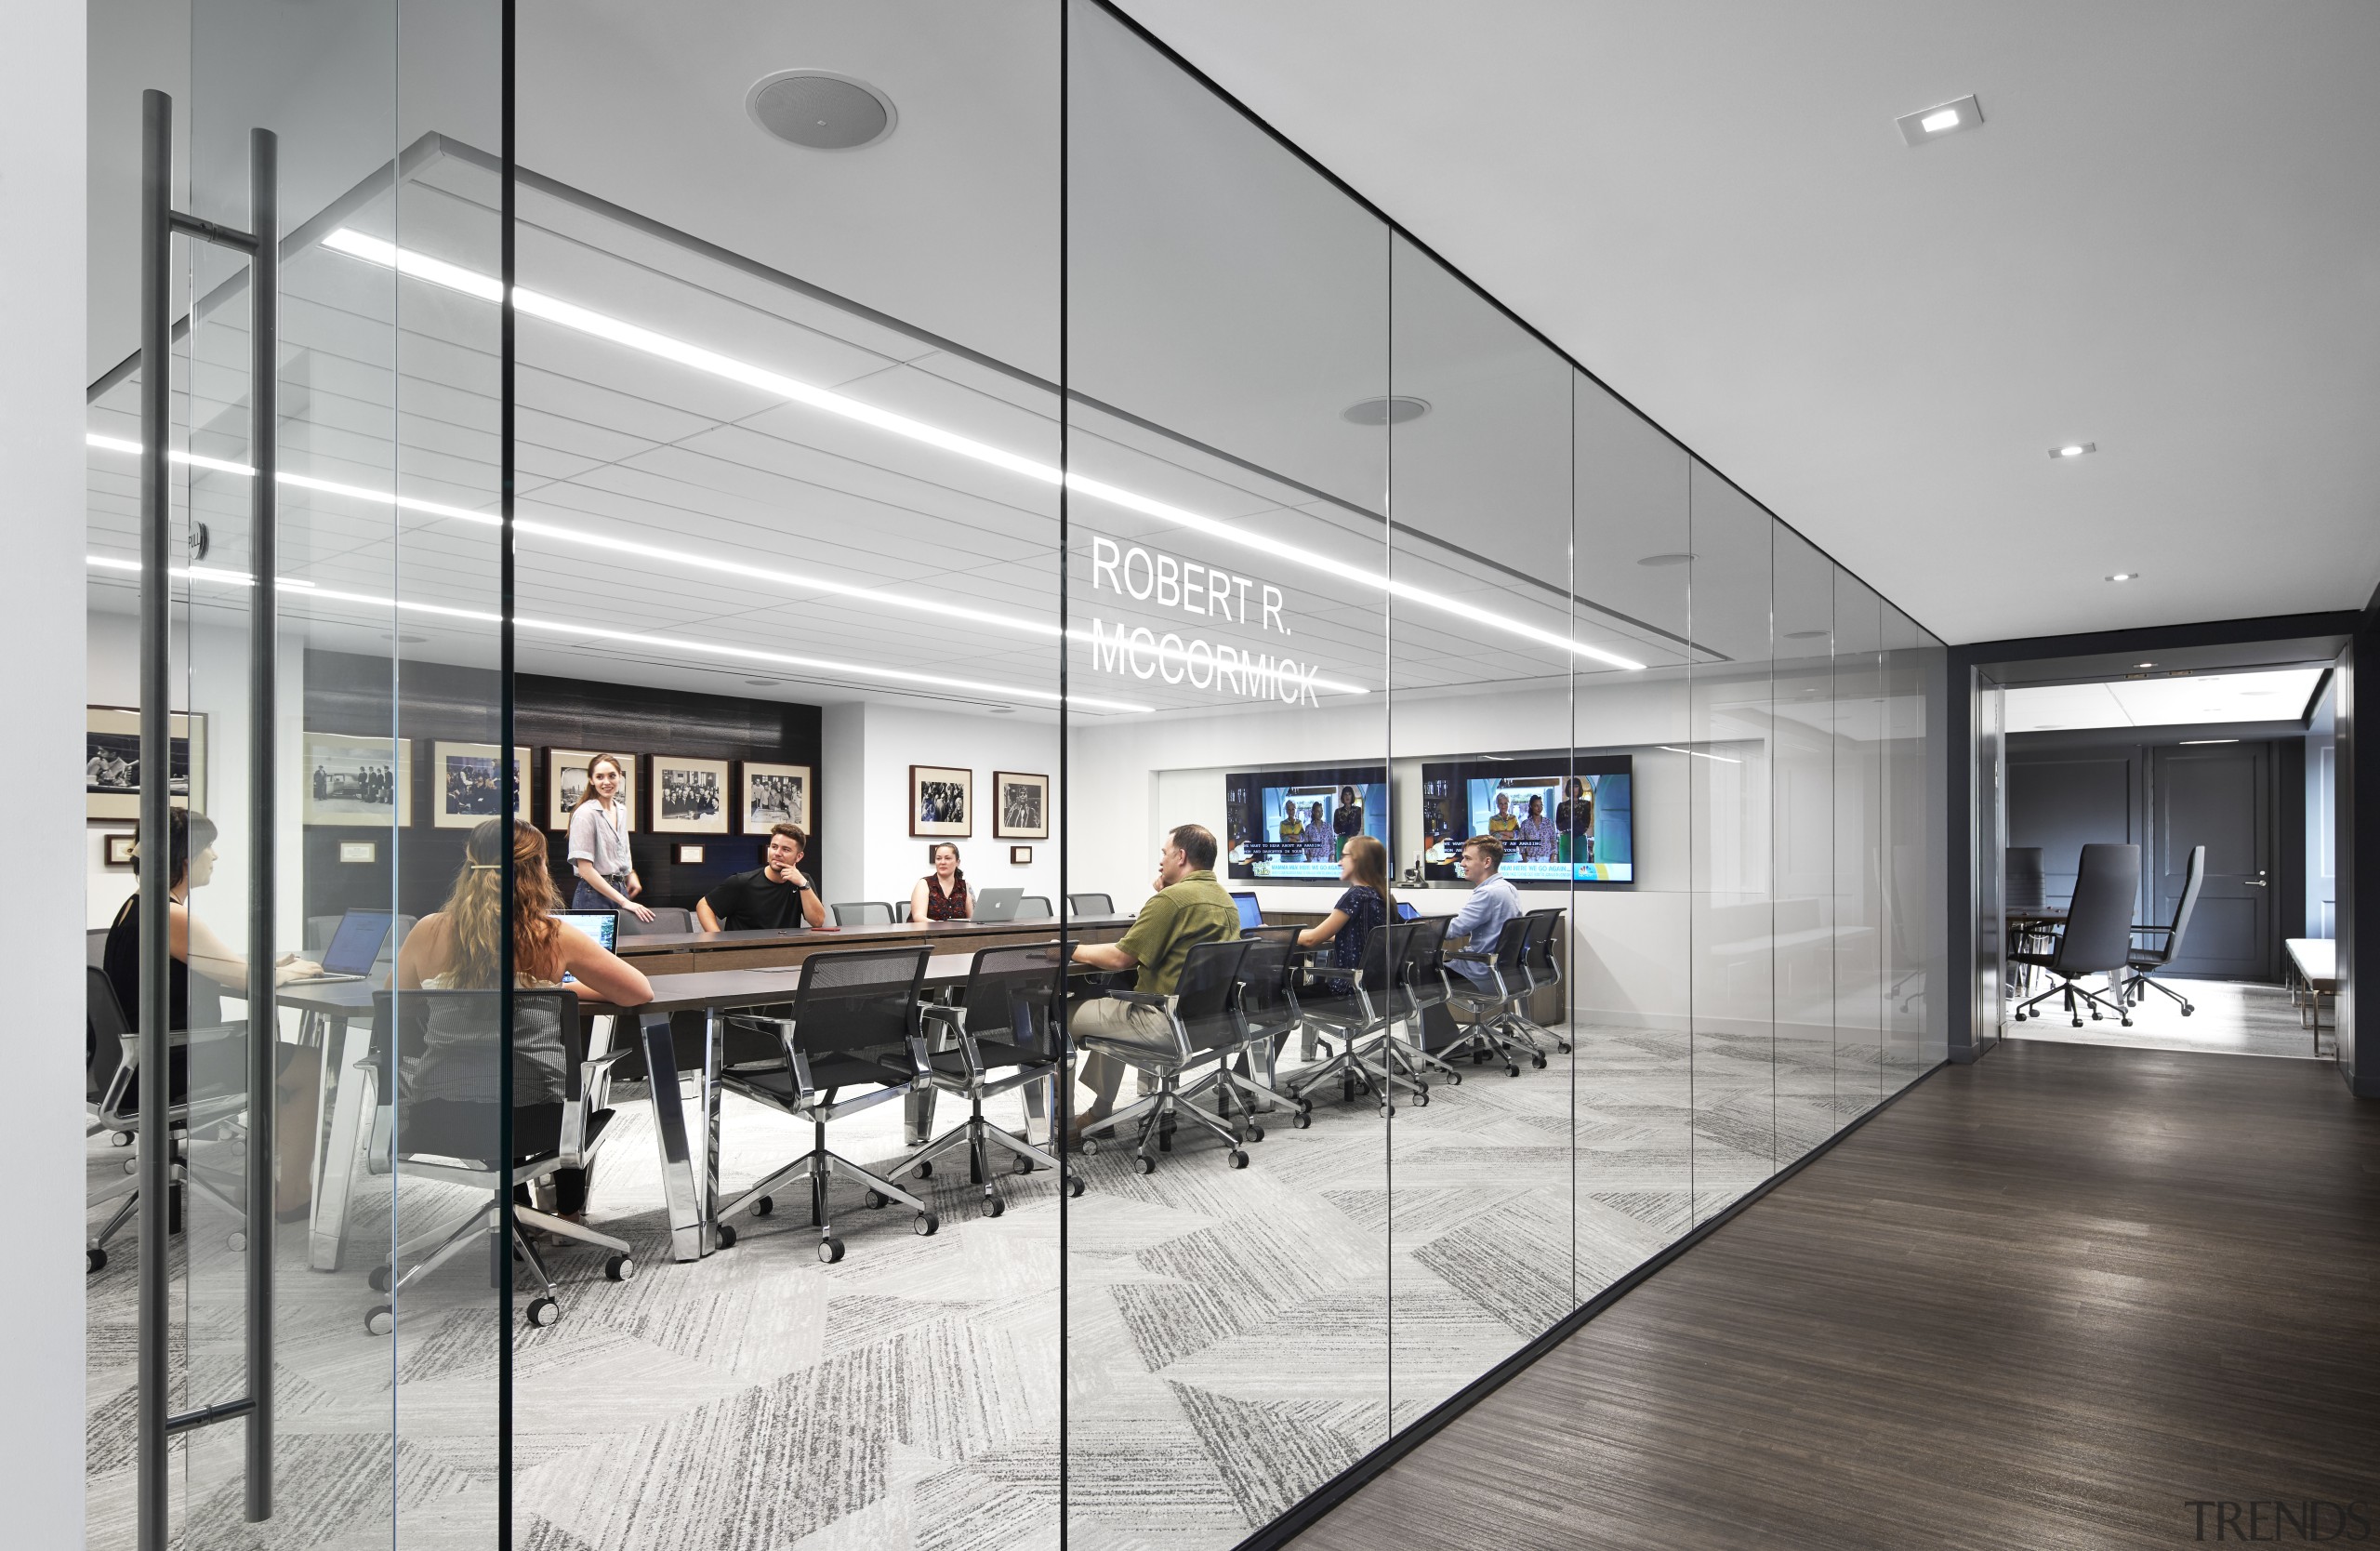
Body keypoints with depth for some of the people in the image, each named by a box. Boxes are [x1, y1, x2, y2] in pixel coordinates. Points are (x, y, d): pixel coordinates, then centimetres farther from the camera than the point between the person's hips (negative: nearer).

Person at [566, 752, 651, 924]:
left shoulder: (622, 811, 12)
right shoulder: (585, 813, -10)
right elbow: (585, 868, -15)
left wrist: (631, 875, 6)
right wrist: (624, 901, -18)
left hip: (621, 890, 7)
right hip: (595, 894, -7)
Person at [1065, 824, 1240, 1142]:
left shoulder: (1172, 898, -19)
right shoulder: (1226, 901, 10)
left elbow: (1120, 958, -17)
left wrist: (1073, 950, -2)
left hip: (1167, 1024, -10)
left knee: (1070, 1017, 5)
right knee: (1111, 1013, 30)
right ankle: (1100, 1113, 32)